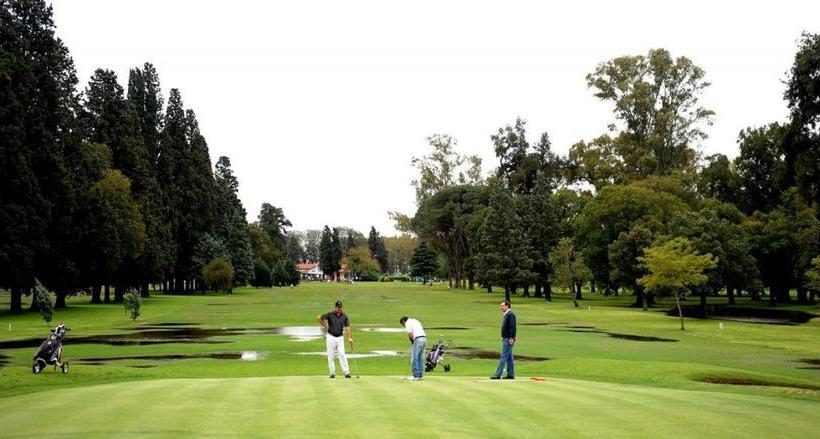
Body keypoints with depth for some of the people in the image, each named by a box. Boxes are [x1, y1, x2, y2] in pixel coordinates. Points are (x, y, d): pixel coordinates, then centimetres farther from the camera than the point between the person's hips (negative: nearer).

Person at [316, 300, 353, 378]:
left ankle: (346, 372, -8)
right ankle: (332, 373, 9)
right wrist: (325, 326, 2)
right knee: (331, 356, 1)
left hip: (340, 337, 1)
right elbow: (318, 318, -4)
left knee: (342, 354, -7)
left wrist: (349, 338, -14)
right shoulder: (330, 314, -7)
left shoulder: (344, 316, 0)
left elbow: (347, 327, -3)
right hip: (331, 337, -1)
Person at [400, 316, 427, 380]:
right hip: (424, 338, 8)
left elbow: (410, 334, -11)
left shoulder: (408, 323, 0)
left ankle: (416, 376, -4)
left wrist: (412, 341, 7)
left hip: (418, 339, -8)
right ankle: (421, 375, 15)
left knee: (414, 358, -3)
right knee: (421, 358, 13)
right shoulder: (415, 321, 26)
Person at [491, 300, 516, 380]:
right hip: (505, 338, 10)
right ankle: (511, 374, 14)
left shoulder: (510, 315, -14)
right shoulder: (505, 315, 16)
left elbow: (512, 327, -21)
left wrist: (512, 338, -24)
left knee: (504, 356, -9)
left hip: (508, 339, -10)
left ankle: (498, 374, -10)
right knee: (509, 357, 11)